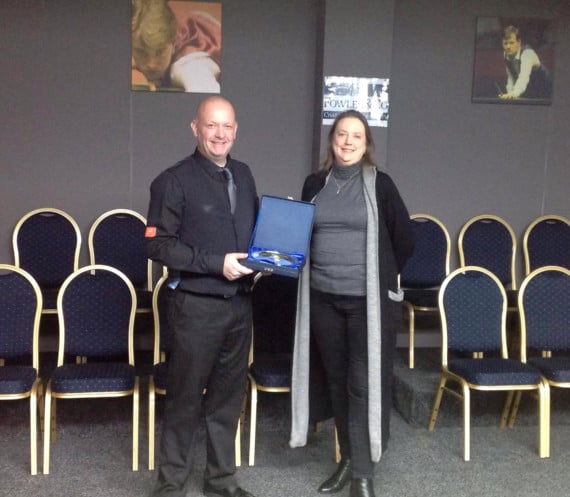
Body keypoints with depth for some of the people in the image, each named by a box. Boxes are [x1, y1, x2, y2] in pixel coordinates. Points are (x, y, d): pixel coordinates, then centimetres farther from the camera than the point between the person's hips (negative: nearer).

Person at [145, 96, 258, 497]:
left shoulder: (243, 174, 10)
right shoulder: (175, 180, -9)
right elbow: (158, 244, -14)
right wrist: (216, 263, -20)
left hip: (240, 303, 6)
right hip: (197, 305, -6)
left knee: (228, 395, 15)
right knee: (186, 398, 5)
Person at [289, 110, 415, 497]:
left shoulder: (379, 184, -3)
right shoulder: (314, 184, 7)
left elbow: (405, 238, 2)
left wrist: (381, 277, 9)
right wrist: (317, 270, 9)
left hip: (369, 301, -4)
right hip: (323, 299, 4)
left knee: (365, 385, -2)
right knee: (337, 382, 12)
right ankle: (349, 459, 27)